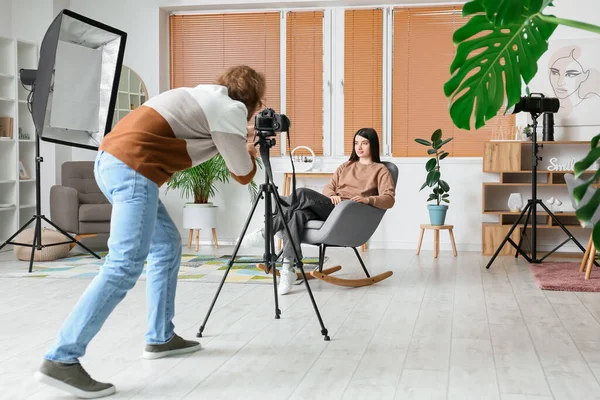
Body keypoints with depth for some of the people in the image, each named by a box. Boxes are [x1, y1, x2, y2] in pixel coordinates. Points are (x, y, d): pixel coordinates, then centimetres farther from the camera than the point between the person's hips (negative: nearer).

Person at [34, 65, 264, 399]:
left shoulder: (207, 97, 25)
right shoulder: (230, 109, 2)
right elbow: (242, 175, 10)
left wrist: (239, 144, 43)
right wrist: (251, 154, 30)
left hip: (111, 159, 10)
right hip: (133, 167, -10)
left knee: (168, 246, 18)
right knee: (126, 265, -13)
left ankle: (161, 338, 23)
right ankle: (61, 360, -15)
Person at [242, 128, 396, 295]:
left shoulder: (381, 170, 12)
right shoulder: (346, 166, 29)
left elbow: (389, 199, -2)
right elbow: (328, 188, 18)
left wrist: (367, 199, -21)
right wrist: (332, 196, -6)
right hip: (327, 210, 5)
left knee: (303, 193, -27)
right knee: (298, 214, -32)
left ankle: (266, 233, -18)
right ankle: (288, 268, -37)